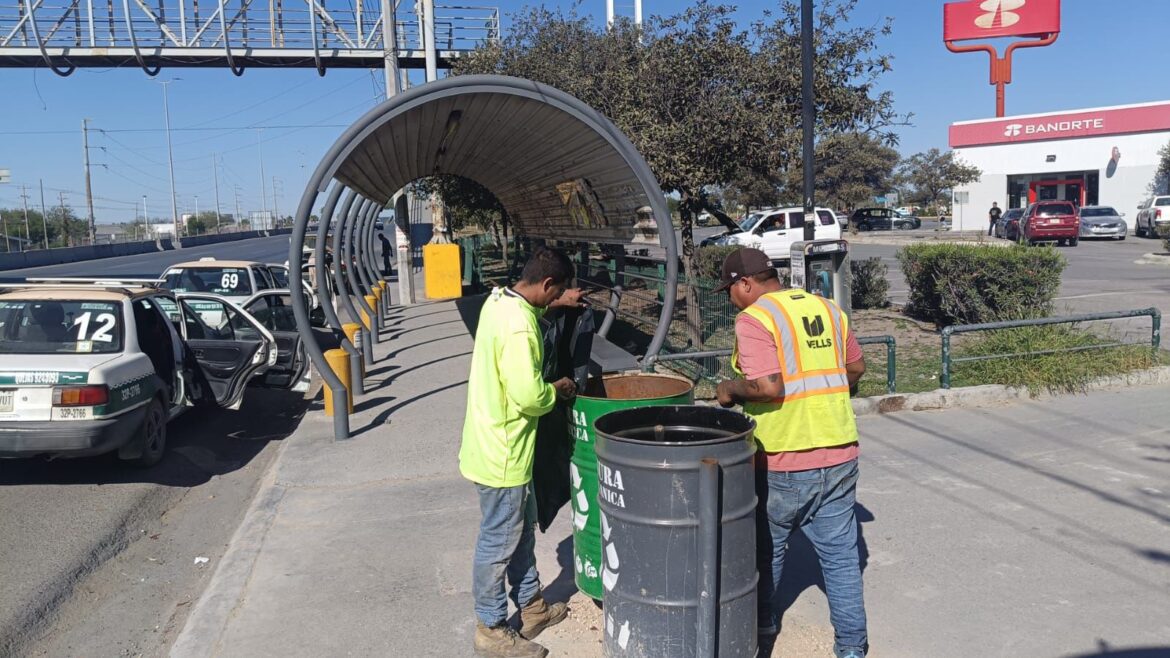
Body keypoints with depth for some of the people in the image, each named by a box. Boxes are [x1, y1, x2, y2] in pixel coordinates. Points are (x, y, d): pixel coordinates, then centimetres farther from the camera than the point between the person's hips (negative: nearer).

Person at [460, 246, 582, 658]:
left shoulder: (499, 299, 2)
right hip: (502, 453, -10)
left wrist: (553, 303, 22)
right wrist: (557, 390, -9)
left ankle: (532, 607, 40)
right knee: (499, 542, 7)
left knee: (522, 529, 23)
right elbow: (529, 397, -28)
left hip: (494, 442, 10)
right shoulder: (518, 327, -28)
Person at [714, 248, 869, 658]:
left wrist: (730, 390, -6)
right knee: (840, 553, 12)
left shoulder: (754, 319, -13)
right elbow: (856, 368, 18)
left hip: (783, 462, -5)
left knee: (768, 546, 18)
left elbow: (768, 387, -23)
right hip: (840, 453, 5)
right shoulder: (827, 308, 8)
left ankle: (761, 620, 37)